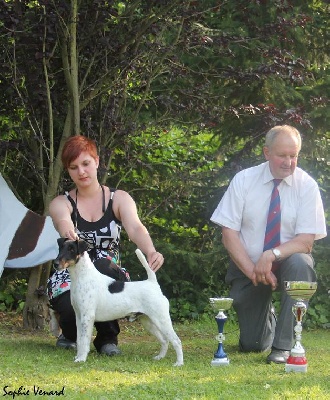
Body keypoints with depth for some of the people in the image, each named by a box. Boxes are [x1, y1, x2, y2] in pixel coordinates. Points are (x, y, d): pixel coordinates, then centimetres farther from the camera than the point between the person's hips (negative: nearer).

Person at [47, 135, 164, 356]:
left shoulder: (119, 199, 2)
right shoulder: (61, 203, 0)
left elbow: (136, 228, -19)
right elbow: (63, 222, -26)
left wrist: (151, 252, -43)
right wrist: (68, 231, -54)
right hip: (70, 277, 0)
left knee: (104, 265, -37)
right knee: (73, 308, -35)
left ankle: (108, 337, -15)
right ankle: (71, 334, 7)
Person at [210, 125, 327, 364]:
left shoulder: (307, 185, -9)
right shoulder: (243, 180, -7)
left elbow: (306, 241, -15)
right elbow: (229, 233, -10)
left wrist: (272, 255, -31)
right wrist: (252, 270, -22)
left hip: (287, 261, -1)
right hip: (247, 267, 1)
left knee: (300, 263, -38)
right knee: (251, 345, 0)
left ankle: (284, 346, -28)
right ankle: (268, 318, 40)